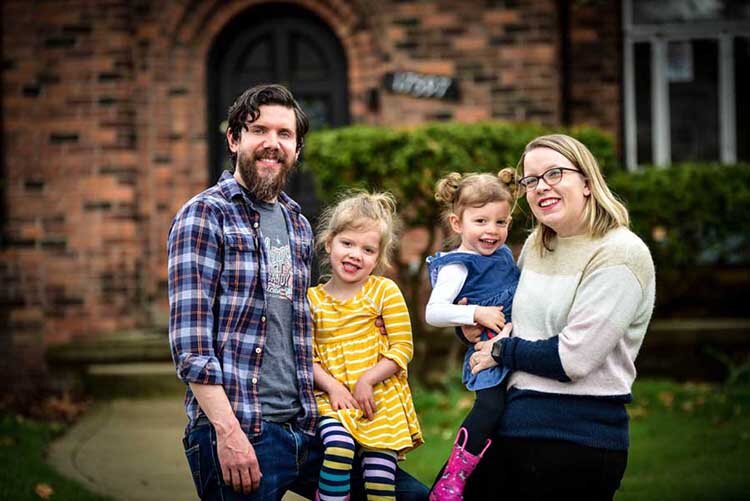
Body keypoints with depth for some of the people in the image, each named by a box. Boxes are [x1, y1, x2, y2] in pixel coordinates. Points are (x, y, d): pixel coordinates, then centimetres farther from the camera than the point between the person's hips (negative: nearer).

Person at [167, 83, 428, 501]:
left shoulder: (299, 226, 15)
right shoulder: (204, 215, -6)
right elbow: (190, 340, -14)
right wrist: (228, 431, -20)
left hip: (303, 429, 7)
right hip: (238, 433, -7)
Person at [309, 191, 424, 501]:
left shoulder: (385, 292, 0)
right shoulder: (312, 299, 6)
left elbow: (402, 348, -3)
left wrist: (367, 380, -13)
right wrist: (331, 385, -12)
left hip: (379, 397, 0)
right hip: (334, 398, 1)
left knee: (379, 469, -12)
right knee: (338, 444, -28)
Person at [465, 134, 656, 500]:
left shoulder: (620, 254, -12)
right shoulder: (535, 246, 11)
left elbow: (572, 358, -19)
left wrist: (501, 351, -5)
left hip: (576, 441, -7)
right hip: (513, 425, 7)